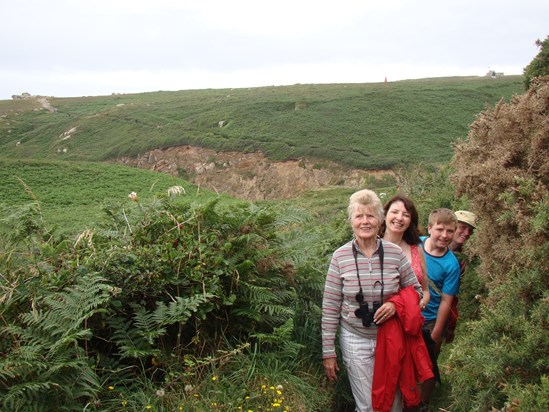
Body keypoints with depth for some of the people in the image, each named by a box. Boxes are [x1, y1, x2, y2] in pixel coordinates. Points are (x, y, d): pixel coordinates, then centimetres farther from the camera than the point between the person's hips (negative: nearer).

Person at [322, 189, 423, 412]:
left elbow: (416, 291, 6)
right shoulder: (340, 257, -10)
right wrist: (328, 352, -3)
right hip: (355, 339, -1)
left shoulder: (395, 253, -7)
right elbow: (330, 308, -5)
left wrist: (396, 305, -15)